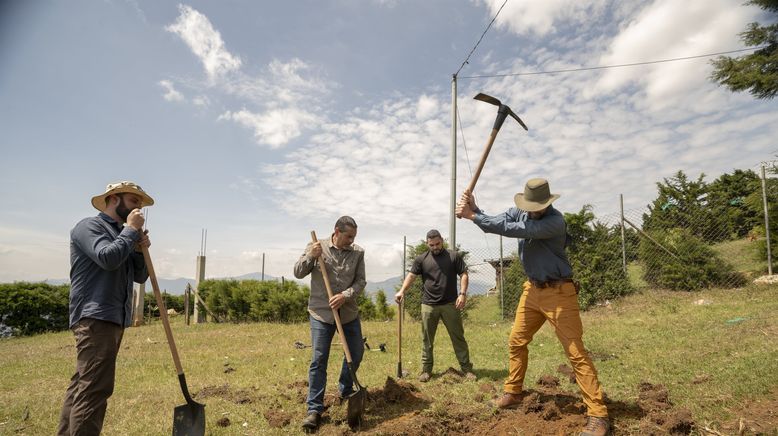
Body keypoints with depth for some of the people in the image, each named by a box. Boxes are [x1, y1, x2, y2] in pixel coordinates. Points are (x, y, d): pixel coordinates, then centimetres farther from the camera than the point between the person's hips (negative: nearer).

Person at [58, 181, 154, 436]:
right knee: (95, 387, -13)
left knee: (82, 384, 13)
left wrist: (140, 250, 2)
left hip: (113, 319, 9)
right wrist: (131, 230, -9)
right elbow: (108, 258, -23)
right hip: (94, 318, -9)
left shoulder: (122, 234, 22)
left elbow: (140, 276, 19)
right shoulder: (89, 226, -4)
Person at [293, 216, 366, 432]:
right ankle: (314, 409, 8)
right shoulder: (316, 247, -4)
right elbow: (298, 273, -1)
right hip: (321, 312, -3)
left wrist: (345, 296, -19)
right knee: (318, 360, -2)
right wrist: (310, 256, -19)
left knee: (356, 353, 14)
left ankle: (345, 391, 40)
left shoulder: (358, 252, -1)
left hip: (349, 312, 3)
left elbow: (360, 281, -2)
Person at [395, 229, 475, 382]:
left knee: (458, 337, 6)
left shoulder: (454, 256, 4)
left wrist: (462, 293, -12)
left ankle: (467, 368, 14)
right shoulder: (421, 259, 5)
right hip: (428, 305, 1)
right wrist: (402, 291, -16)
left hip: (450, 304, -1)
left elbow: (463, 275, 2)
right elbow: (411, 275, -1)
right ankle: (426, 370, 16)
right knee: (427, 339, 7)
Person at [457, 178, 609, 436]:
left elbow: (513, 230, -32)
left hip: (558, 292, -7)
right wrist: (474, 210, -27)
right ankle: (512, 393, 29)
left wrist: (472, 216, -29)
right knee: (516, 342, 12)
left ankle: (597, 415, 0)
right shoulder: (519, 212, 0)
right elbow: (495, 223, -6)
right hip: (533, 289, 7)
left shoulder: (555, 221, -24)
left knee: (575, 352, -7)